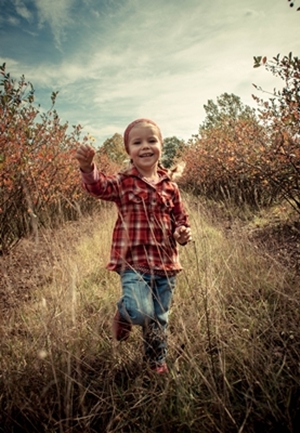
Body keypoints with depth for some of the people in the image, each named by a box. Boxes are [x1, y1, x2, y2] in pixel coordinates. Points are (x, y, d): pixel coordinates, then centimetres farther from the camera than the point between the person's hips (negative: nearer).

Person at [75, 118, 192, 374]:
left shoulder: (170, 187, 6)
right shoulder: (123, 182, -2)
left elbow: (181, 218, 15)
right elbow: (99, 187, -22)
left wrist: (184, 232, -7)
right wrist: (88, 168, -42)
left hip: (166, 264, 4)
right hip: (133, 262, -3)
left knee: (159, 319, 16)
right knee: (139, 312, -22)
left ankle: (157, 363, 41)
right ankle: (123, 315, 16)